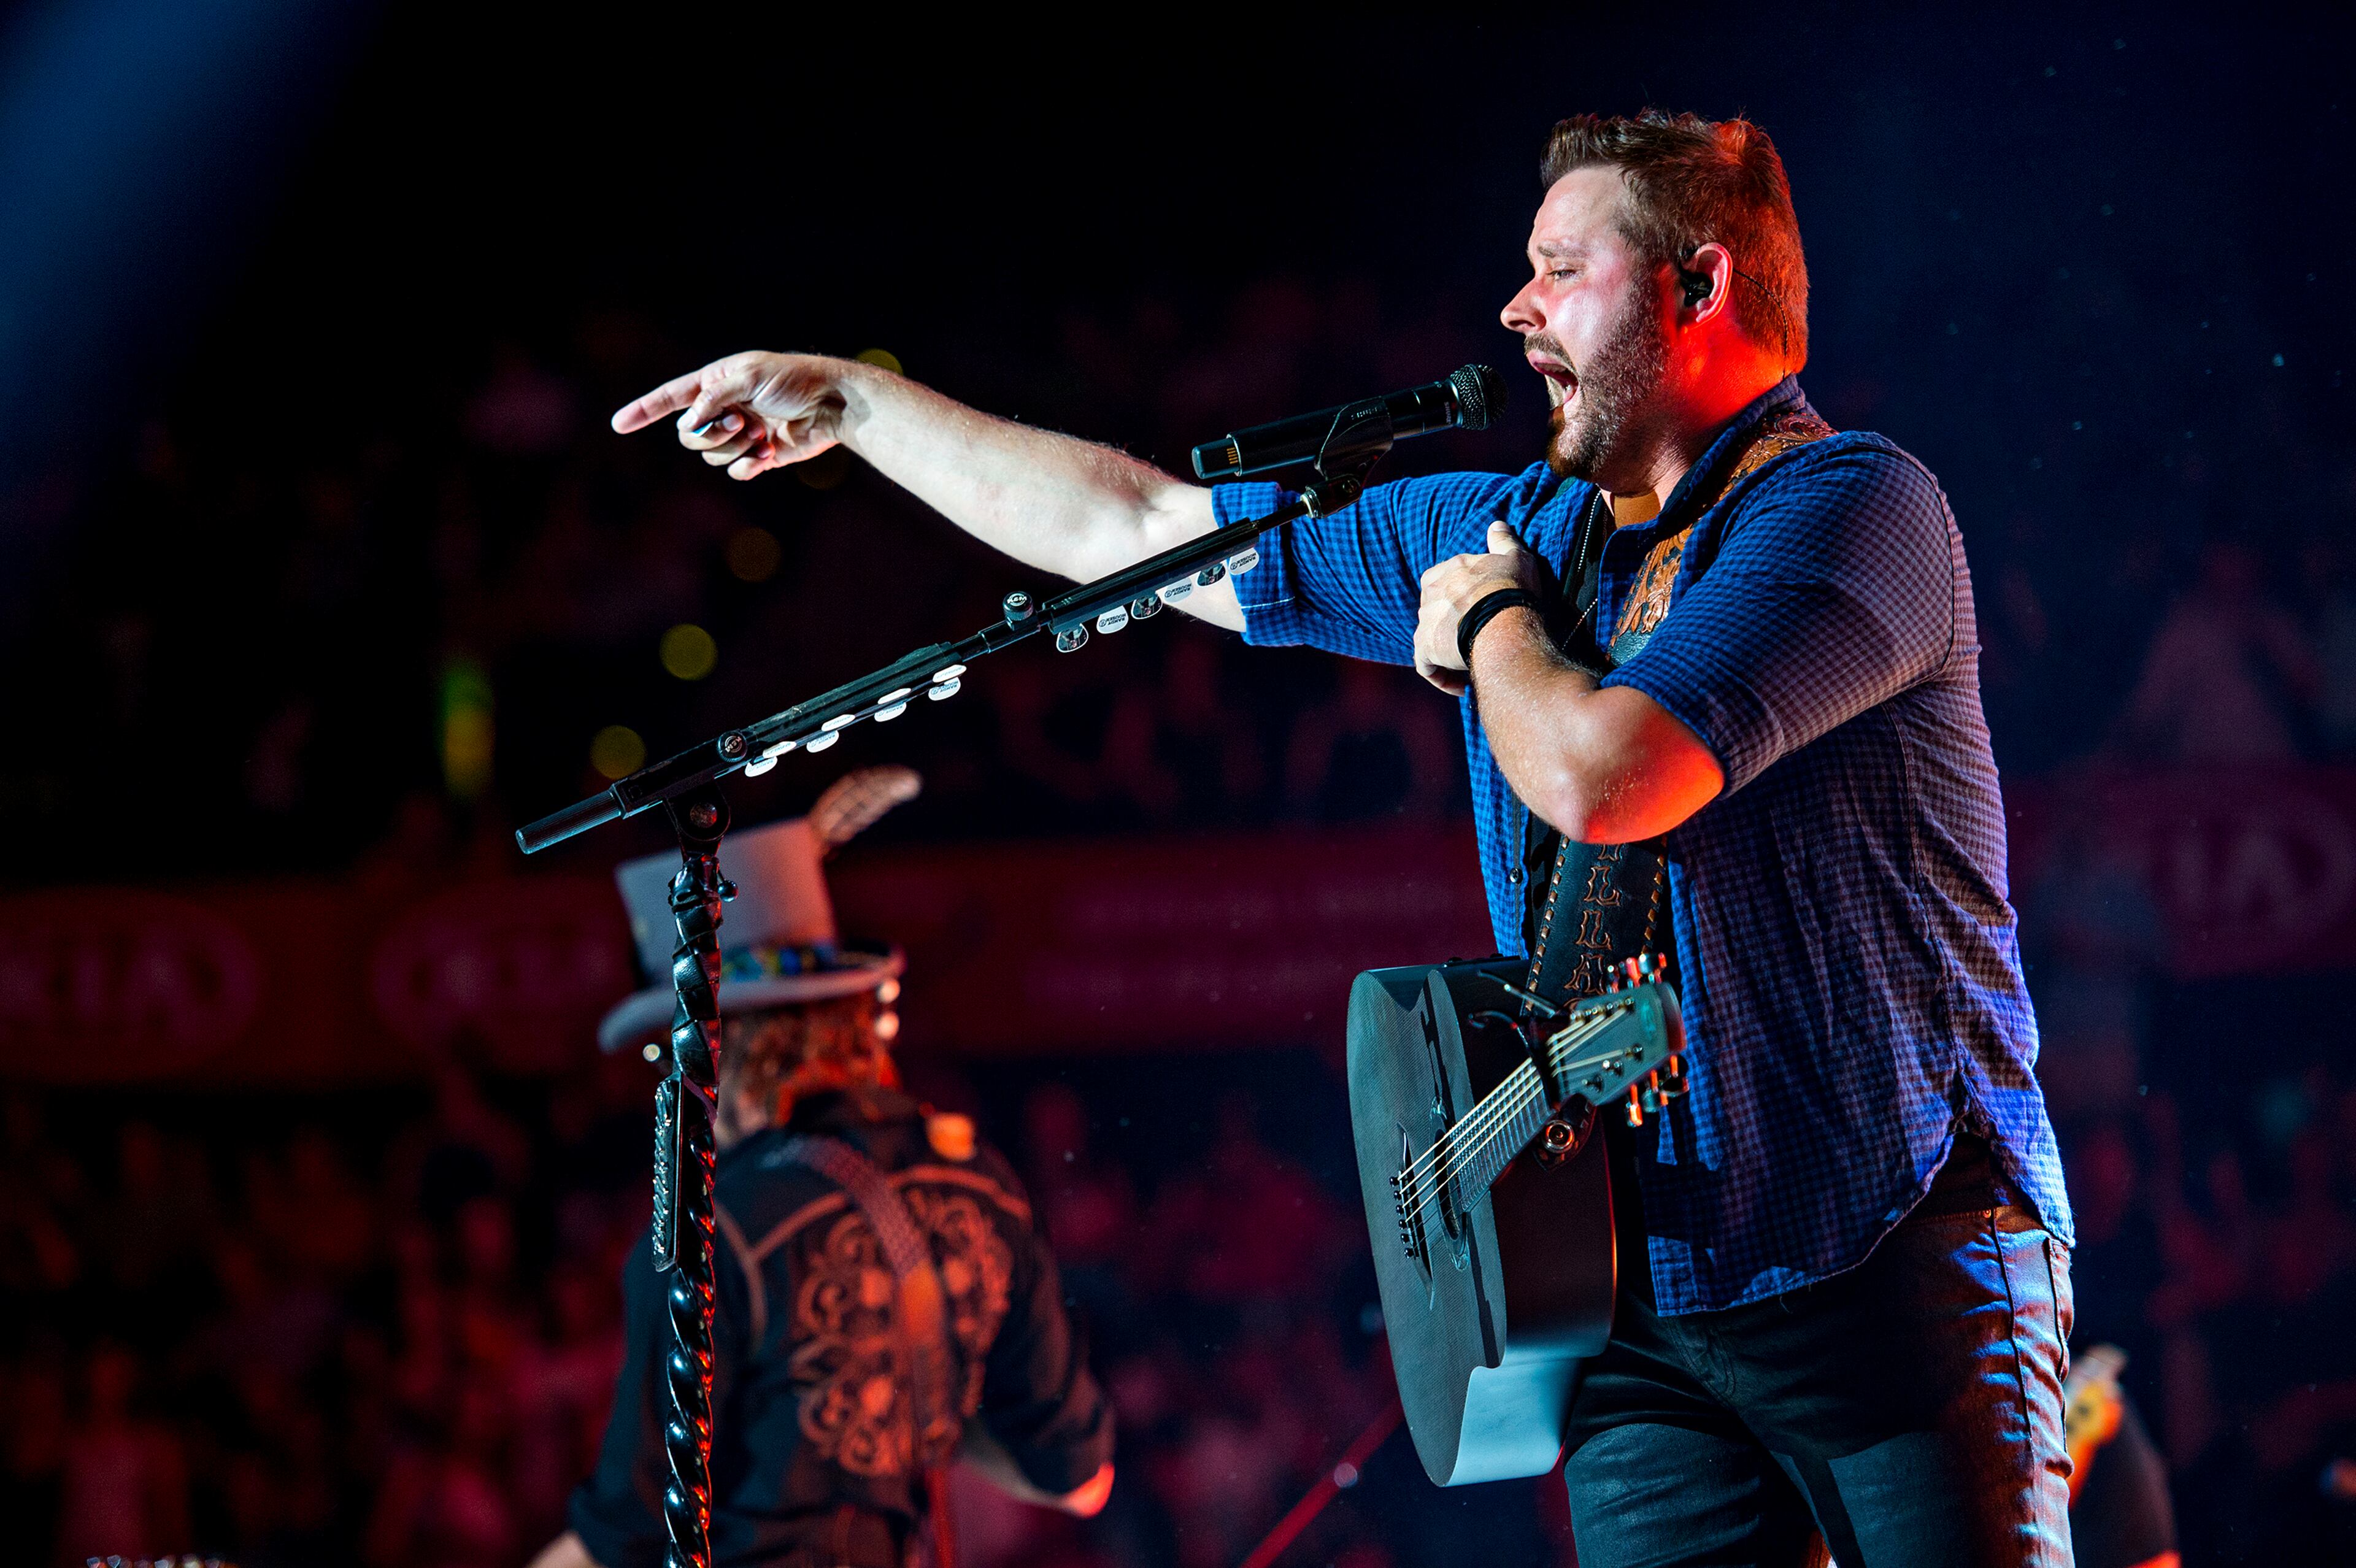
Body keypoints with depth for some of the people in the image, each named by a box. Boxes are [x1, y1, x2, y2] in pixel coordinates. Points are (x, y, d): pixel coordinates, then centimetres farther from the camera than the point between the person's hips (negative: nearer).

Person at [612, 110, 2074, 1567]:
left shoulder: (1849, 502, -9)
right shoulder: (1516, 530, 16)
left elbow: (1602, 775, -22)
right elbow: (1136, 528, 24)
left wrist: (1485, 622, -1)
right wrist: (851, 401, 28)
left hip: (1890, 1268, -6)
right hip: (1642, 1298, 6)